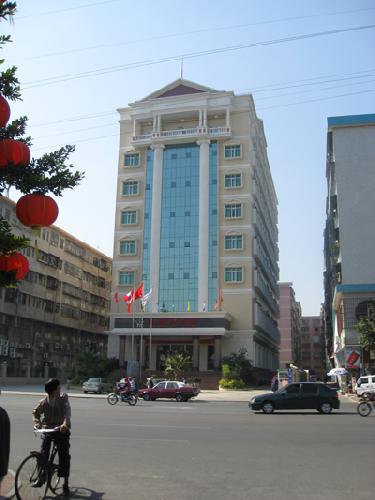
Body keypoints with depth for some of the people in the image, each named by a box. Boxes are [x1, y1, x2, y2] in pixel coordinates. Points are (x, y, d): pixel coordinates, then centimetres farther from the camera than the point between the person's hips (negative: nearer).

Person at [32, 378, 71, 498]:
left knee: (64, 456, -4)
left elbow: (67, 411, -24)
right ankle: (42, 477, 20)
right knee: (43, 453, -6)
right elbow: (36, 412, 8)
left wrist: (65, 423, -42)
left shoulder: (63, 398, -11)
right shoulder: (44, 402, -6)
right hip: (48, 429, 2)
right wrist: (37, 423, -11)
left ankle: (66, 485, 6)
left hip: (61, 430, -1)